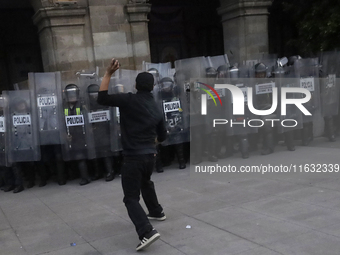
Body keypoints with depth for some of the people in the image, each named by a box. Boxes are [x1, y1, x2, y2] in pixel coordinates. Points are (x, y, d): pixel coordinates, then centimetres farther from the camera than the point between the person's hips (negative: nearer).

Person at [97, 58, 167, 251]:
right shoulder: (156, 108, 9)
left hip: (133, 157, -6)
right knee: (145, 183, 34)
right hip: (150, 156, 7)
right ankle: (157, 212, 51)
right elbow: (162, 136, 16)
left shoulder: (130, 100, -11)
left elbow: (102, 98, -14)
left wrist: (108, 73, -12)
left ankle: (147, 232, -18)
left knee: (131, 198, -2)